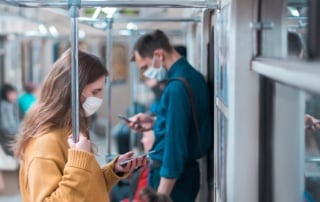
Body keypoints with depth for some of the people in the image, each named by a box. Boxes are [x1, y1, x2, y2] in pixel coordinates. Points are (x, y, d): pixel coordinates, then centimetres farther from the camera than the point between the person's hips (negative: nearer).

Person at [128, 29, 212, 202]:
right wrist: (155, 122, 11)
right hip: (188, 169, 10)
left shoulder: (177, 87, -22)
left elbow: (175, 144, -24)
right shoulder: (193, 77, 8)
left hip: (171, 174, -10)